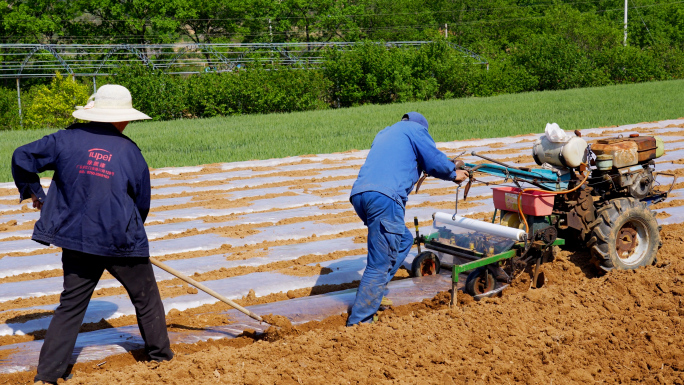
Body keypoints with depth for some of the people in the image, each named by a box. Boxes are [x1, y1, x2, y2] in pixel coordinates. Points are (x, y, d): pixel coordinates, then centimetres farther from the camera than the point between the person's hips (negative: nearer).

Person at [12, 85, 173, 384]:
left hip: (77, 240, 2)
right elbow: (142, 204, 9)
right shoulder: (131, 152, -1)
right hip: (123, 241, -2)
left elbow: (22, 158, 4)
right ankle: (160, 353, 31)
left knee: (71, 305, 10)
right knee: (145, 298, 18)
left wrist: (33, 192, 20)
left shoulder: (67, 140, -1)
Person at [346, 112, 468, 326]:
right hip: (385, 196, -8)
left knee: (404, 240, 24)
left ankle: (373, 295, 17)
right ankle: (358, 321, -7)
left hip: (359, 194, 8)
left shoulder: (384, 133, 36)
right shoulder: (416, 129, 15)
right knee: (380, 263, -6)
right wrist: (454, 174, 26)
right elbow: (435, 160, 7)